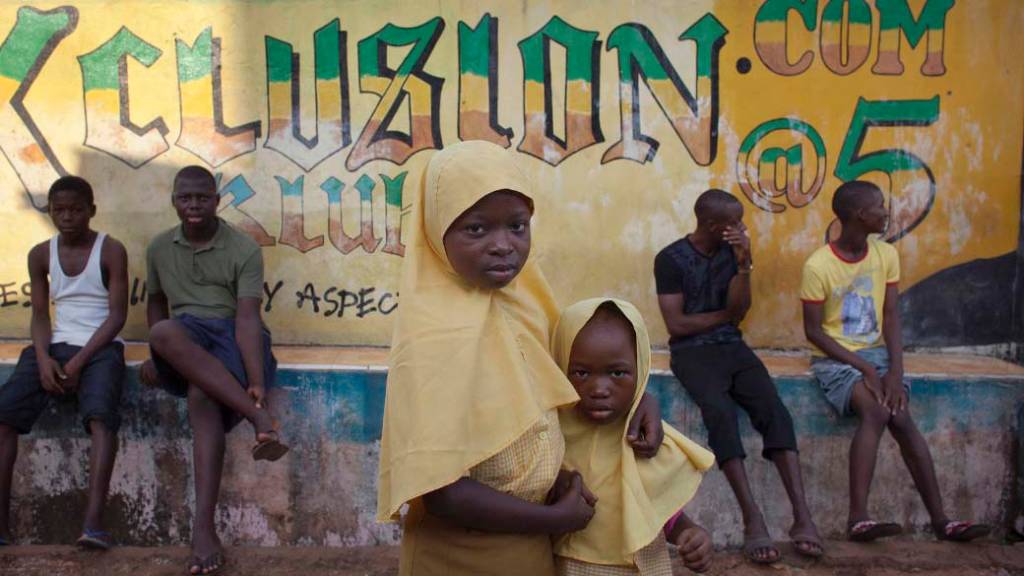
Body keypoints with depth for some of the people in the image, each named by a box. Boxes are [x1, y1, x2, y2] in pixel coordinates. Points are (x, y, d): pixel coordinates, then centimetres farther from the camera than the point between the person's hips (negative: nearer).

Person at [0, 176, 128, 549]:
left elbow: (117, 315, -6)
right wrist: (44, 359, -10)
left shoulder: (111, 251, -2)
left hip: (100, 348, -4)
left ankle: (94, 523, -38)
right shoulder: (40, 255, 11)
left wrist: (79, 362, -15)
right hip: (56, 347, 4)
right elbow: (40, 315, 10)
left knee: (100, 416, -32)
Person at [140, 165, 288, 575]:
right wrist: (157, 355, 9)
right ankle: (259, 419, -41)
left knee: (201, 395, -37)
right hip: (184, 337, 4)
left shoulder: (244, 249, -3)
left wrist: (257, 384, -26)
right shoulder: (159, 248, 14)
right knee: (165, 333, -36)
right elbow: (156, 303, 27)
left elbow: (248, 317, -14)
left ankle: (204, 525, -41)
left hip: (232, 336, -3)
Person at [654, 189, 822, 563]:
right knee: (721, 411, -33)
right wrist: (724, 314, 1)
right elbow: (676, 324, -10)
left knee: (774, 408, -23)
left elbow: (738, 312, 1)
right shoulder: (671, 259, -5)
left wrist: (743, 265, -11)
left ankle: (802, 515, -30)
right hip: (691, 351, -4)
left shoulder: (732, 251, 9)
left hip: (733, 346, 4)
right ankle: (753, 520, -34)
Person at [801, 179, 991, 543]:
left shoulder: (886, 255, 3)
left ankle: (940, 519, -13)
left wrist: (895, 371, -12)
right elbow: (813, 331, -10)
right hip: (835, 359, -4)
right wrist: (864, 367, -16)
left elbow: (890, 317, 2)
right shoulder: (818, 266, -12)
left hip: (877, 352, 4)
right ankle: (858, 517, -28)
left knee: (900, 417, -18)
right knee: (875, 411, -28)